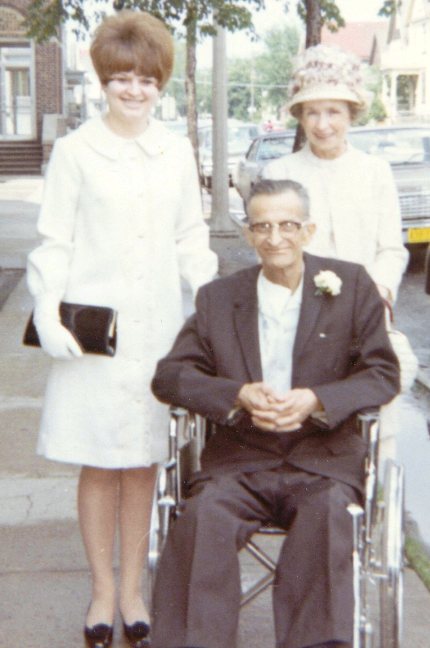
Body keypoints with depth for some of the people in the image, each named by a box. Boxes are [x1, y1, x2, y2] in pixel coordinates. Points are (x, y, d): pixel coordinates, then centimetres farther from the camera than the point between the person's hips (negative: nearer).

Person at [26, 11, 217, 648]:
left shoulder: (177, 151, 9)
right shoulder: (75, 151, 0)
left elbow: (191, 242, 13)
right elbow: (53, 243, -1)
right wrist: (48, 316, -10)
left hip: (157, 327, 3)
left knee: (144, 463, 8)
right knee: (99, 465, 4)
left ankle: (133, 590, 22)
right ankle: (103, 591, 20)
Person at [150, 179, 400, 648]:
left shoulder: (352, 287, 8)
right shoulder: (218, 297, 12)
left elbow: (383, 374, 4)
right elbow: (169, 375, 5)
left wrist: (316, 400, -15)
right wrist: (240, 395, -14)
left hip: (323, 460, -1)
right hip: (238, 462, 1)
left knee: (328, 515, -32)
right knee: (204, 516, -28)